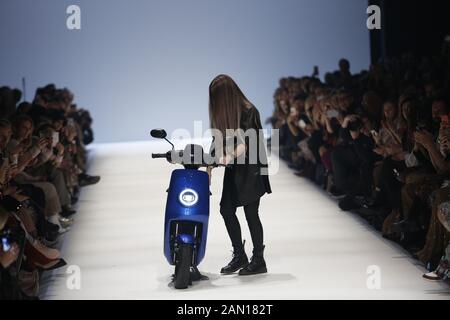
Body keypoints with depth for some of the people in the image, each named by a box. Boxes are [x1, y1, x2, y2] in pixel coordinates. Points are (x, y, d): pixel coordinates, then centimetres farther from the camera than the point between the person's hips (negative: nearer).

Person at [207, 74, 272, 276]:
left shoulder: (248, 111, -13)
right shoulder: (222, 113, 8)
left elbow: (247, 142, -22)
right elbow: (217, 142, 10)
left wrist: (231, 156, -38)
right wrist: (209, 170, 5)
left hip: (251, 168, -7)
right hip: (233, 168, 7)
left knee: (250, 212, -5)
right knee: (226, 209, 2)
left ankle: (259, 261, 5)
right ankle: (239, 255, 14)